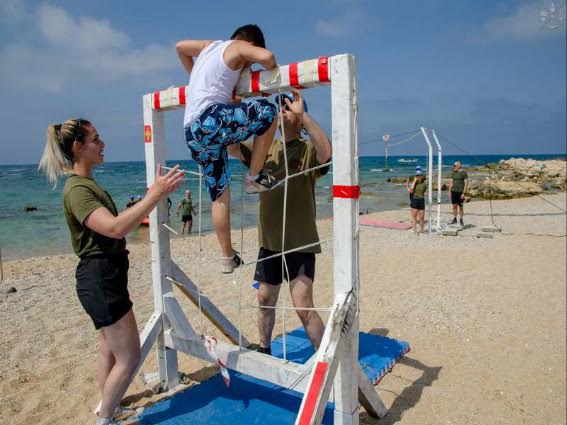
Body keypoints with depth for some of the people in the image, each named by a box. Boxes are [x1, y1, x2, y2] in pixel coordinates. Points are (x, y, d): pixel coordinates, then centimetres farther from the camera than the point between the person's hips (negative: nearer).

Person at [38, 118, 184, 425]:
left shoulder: (86, 183, 13)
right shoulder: (77, 189, -20)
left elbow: (112, 223, 18)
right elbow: (116, 228, -35)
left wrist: (149, 198, 14)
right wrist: (156, 195, -38)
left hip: (105, 275, 11)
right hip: (100, 279, -11)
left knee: (110, 350, 23)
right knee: (129, 356, -1)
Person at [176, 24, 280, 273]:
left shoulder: (210, 45, 28)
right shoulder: (239, 47, 5)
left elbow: (180, 47, 43)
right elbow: (266, 56, -14)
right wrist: (272, 72, 8)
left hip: (192, 134, 9)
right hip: (210, 120, -8)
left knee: (219, 194, 12)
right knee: (267, 112, -6)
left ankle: (227, 257, 17)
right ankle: (255, 177, -2)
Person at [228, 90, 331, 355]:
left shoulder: (308, 150, -6)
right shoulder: (265, 148, 10)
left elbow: (325, 152, -30)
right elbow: (230, 148, 0)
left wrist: (302, 113, -29)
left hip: (299, 242, -5)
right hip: (269, 240, 6)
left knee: (303, 306, -9)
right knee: (266, 300, 18)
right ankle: (264, 350, 39)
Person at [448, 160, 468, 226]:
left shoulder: (464, 173, -6)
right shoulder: (453, 172, 9)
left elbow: (466, 183, -9)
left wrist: (463, 193, -14)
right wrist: (449, 191, 7)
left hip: (460, 192, -5)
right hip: (453, 191, 5)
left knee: (460, 206, 2)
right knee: (454, 206, 8)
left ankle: (461, 220, 12)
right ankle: (454, 219, 16)